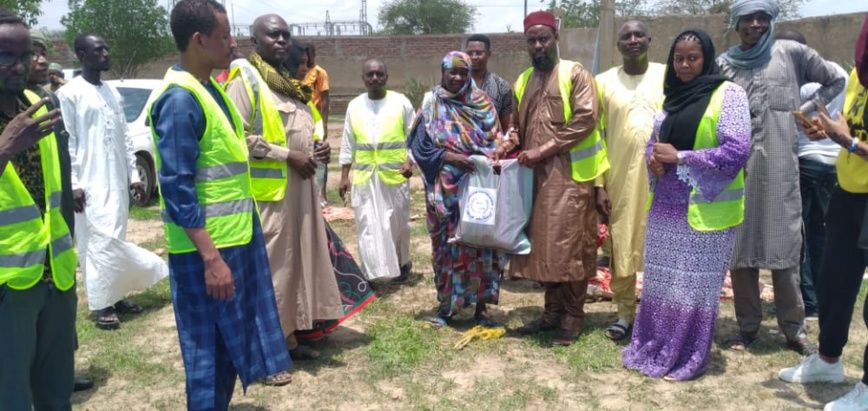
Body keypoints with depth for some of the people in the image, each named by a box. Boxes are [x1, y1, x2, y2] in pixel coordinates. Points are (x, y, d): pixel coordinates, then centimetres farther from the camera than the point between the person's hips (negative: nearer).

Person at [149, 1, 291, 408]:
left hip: (236, 238, 9)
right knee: (210, 352, 4)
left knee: (229, 343, 19)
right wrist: (210, 258, -23)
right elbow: (177, 189, -22)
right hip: (207, 248, -9)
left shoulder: (210, 88, 10)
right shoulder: (180, 99, -18)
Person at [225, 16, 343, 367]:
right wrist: (288, 156, -18)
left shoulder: (288, 83, 19)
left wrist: (316, 150, 7)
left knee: (296, 264, 13)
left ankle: (287, 337, 25)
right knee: (266, 270, -3)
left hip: (299, 189, 9)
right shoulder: (244, 80, -9)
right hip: (268, 193, -9)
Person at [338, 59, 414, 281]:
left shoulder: (401, 102, -1)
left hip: (395, 175, -1)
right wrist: (344, 175, 6)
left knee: (397, 223, 9)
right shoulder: (354, 106, 6)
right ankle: (371, 273, 5)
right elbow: (348, 144, 9)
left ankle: (402, 263, 31)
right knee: (368, 225, 0)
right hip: (364, 177, 2)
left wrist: (409, 161, -15)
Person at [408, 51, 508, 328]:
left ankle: (481, 307, 13)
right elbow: (421, 148, -5)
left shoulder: (481, 103, 6)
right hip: (446, 191, -1)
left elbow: (496, 141, 5)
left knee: (482, 243, 2)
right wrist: (451, 157, -19)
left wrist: (496, 157, -17)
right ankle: (446, 305, 21)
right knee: (448, 245, 6)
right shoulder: (431, 106, 2)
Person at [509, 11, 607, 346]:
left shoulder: (575, 74, -3)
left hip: (569, 175, -6)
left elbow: (586, 119, -14)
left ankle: (573, 316, 9)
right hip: (535, 176, 6)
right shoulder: (523, 81, 15)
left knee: (570, 245, -3)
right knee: (542, 244, 9)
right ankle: (553, 310, 21)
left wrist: (542, 151, -17)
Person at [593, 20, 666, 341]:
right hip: (619, 178, 1)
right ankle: (625, 313, 20)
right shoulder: (604, 82, 4)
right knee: (621, 247, 6)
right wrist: (598, 184, -2)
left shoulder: (668, 77, 3)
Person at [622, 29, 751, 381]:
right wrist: (654, 158, -4)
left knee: (694, 285, 5)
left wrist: (678, 157, -16)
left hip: (704, 208, -6)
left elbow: (736, 151, -16)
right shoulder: (672, 95, 12)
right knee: (660, 282, 11)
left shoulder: (727, 94, -8)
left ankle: (686, 360, 18)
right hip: (665, 206, 6)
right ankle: (652, 349, 25)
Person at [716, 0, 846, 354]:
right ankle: (747, 326, 17)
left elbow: (836, 80, 16)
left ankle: (794, 328, 13)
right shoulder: (723, 65, 7)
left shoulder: (791, 54, 5)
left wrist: (807, 110, 5)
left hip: (779, 169, -1)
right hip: (736, 170, 1)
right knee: (739, 249, 4)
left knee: (784, 246, 1)